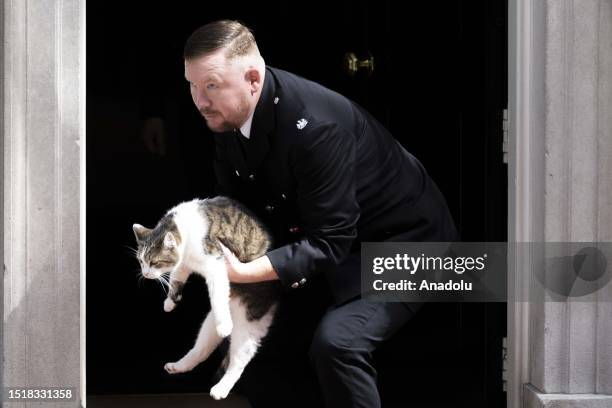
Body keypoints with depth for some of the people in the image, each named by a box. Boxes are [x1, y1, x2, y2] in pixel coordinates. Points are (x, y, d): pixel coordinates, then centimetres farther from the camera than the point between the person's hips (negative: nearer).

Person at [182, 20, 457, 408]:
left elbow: (329, 243, -31)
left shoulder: (315, 125, -34)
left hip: (401, 239, -9)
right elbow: (238, 200, 3)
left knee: (337, 342, -28)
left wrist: (242, 272, -39)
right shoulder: (228, 114, -9)